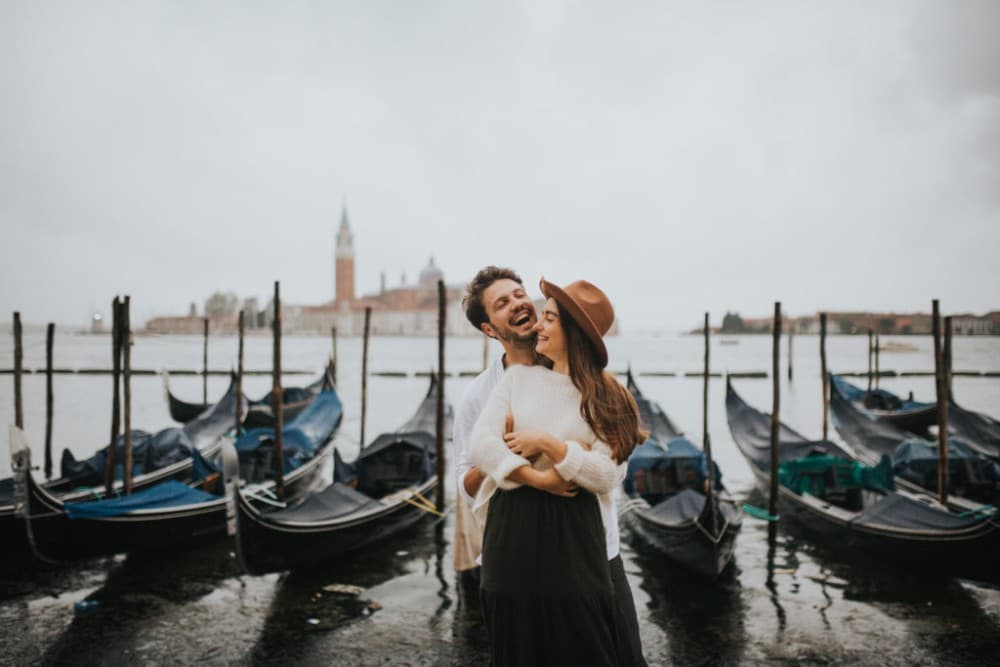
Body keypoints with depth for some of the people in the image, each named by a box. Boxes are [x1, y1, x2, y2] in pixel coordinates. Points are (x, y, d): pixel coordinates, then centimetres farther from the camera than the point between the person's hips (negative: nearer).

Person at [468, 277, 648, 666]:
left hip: (574, 535, -2)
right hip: (513, 531, 2)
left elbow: (607, 475, -11)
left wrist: (546, 443, -17)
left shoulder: (605, 397, 0)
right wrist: (537, 478, -16)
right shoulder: (517, 378, 5)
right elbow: (480, 445, -7)